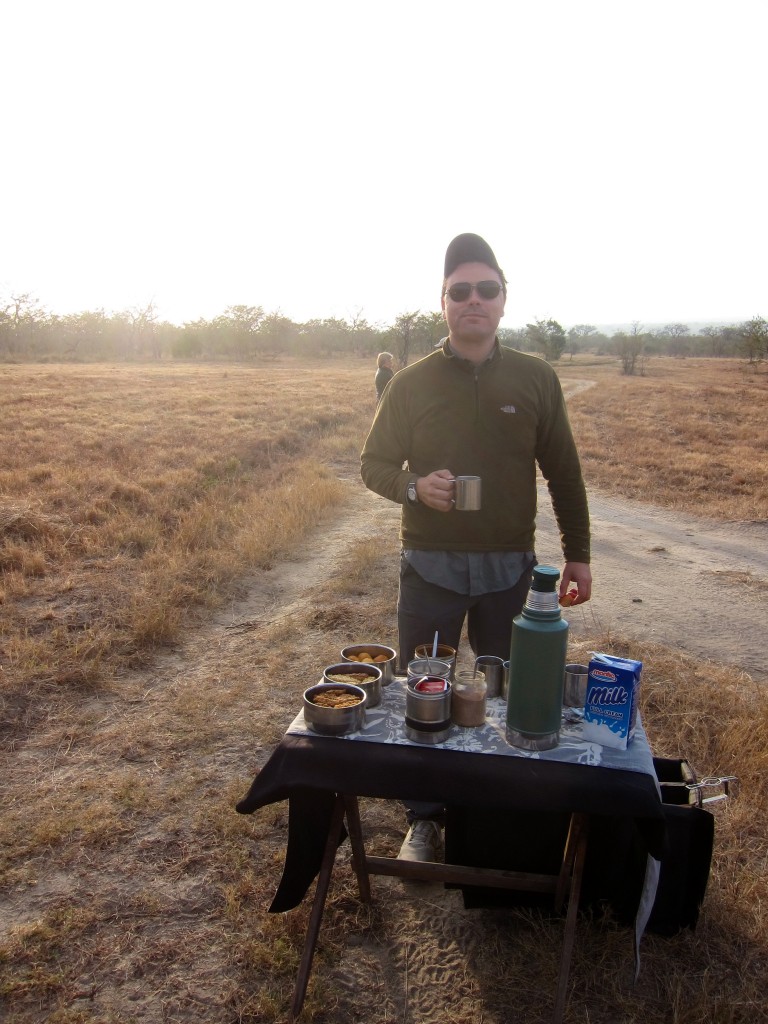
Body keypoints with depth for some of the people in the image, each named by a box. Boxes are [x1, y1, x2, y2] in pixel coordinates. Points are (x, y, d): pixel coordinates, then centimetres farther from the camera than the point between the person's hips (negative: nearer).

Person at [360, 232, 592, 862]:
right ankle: (425, 820, 29)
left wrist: (578, 553, 6)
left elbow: (563, 473, 5)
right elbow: (374, 464, 4)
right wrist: (414, 486, -17)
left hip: (510, 569, 1)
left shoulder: (537, 379, 0)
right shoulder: (412, 383, -1)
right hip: (430, 567, 0)